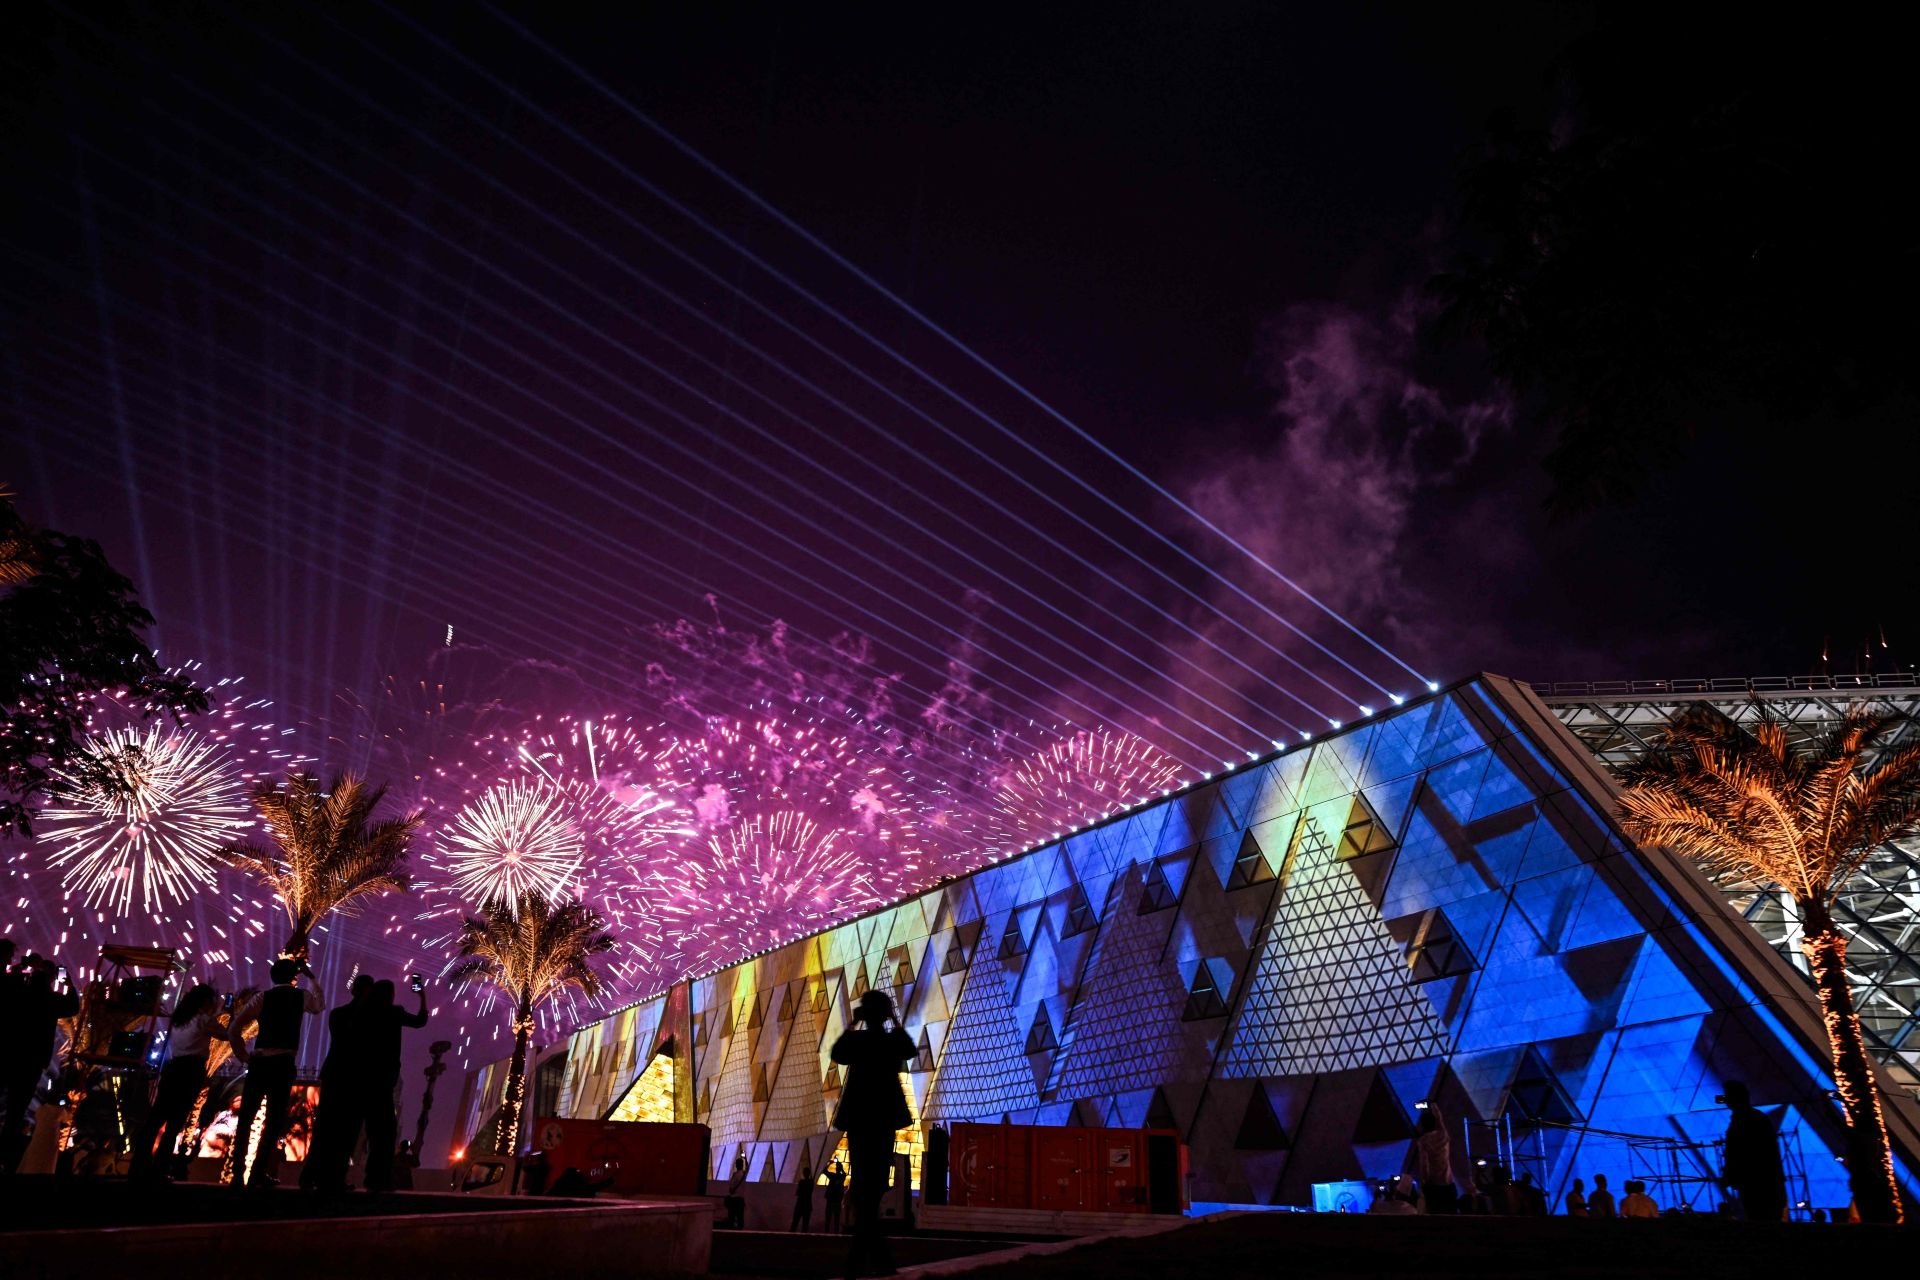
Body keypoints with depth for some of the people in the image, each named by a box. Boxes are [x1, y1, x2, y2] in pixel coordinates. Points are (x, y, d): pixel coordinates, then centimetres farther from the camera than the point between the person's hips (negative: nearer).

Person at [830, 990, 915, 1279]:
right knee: (876, 1180, 8)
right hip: (885, 1115, 1)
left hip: (859, 1116, -1)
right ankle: (862, 1250, 8)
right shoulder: (895, 1040, -3)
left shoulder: (857, 1039, -7)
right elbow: (912, 1049, 20)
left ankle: (879, 1255, -8)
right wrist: (895, 1023, 18)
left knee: (863, 1180, 1)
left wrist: (852, 1025, 15)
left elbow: (837, 1054, 14)